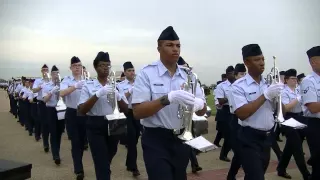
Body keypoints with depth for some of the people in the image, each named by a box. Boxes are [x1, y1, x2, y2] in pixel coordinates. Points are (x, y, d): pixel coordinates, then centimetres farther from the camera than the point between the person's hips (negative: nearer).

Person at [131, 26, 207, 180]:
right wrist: (167, 98, -30)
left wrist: (198, 105, -20)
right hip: (156, 141, -5)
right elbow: (137, 112, -17)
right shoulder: (146, 74, -9)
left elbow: (202, 111, 5)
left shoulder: (187, 75, 5)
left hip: (182, 139, 5)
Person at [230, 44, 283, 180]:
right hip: (250, 139, -6)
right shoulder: (238, 86, -12)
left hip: (267, 137, 7)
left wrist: (277, 96, -8)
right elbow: (242, 114, -23)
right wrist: (265, 95, -23)